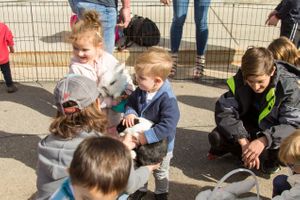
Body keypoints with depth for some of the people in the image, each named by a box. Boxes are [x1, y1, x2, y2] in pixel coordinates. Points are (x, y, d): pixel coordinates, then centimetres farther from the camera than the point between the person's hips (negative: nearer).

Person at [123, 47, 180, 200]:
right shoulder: (141, 90, -14)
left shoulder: (167, 99, -36)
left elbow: (168, 126, -40)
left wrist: (147, 137, -40)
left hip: (161, 143, -5)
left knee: (160, 172, 23)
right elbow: (130, 102, 3)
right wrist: (130, 113, -20)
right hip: (141, 141, 6)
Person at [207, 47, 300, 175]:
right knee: (216, 137, -23)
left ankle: (272, 159, 2)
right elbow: (223, 111, -23)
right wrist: (243, 141, -37)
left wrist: (264, 141, -46)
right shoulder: (239, 81, -20)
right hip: (250, 128, 2)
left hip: (275, 133, -1)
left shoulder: (289, 86, -26)